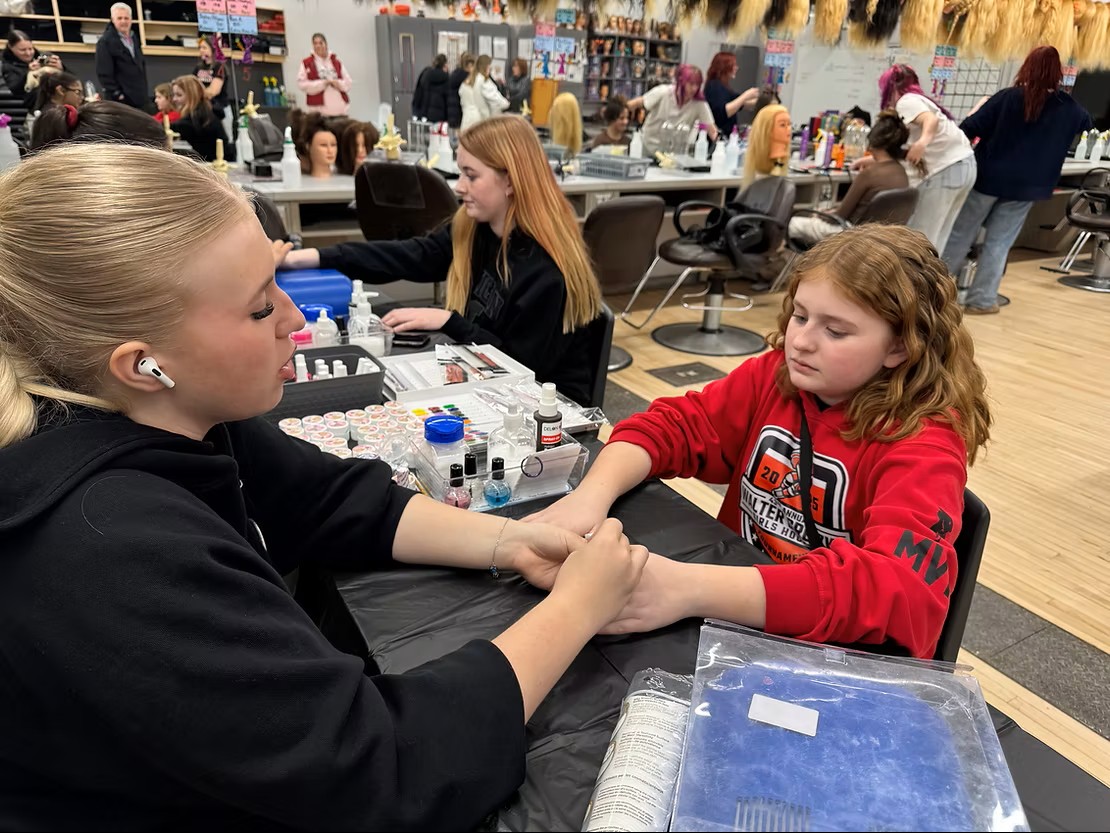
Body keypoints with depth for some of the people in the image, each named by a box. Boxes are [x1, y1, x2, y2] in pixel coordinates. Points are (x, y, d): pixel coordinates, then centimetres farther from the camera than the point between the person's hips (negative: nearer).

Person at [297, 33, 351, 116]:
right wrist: (322, 83, -10)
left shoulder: (337, 63, 17)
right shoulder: (306, 63, 6)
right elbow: (302, 83, -2)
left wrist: (338, 83, -7)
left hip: (340, 108, 4)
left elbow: (348, 82, 14)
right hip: (319, 109, -4)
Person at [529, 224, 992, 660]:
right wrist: (592, 494, -27)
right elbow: (676, 424, -6)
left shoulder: (924, 445, -20)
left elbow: (899, 587, -34)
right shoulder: (776, 375, -4)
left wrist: (694, 590, -45)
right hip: (740, 619, 4)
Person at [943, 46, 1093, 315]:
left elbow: (970, 128, -12)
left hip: (988, 177, -2)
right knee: (998, 243, 7)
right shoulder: (1068, 107, 2)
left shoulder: (1007, 97, -9)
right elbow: (1088, 124, 21)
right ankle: (981, 299, 6)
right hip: (1026, 186, 2)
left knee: (960, 235, 9)